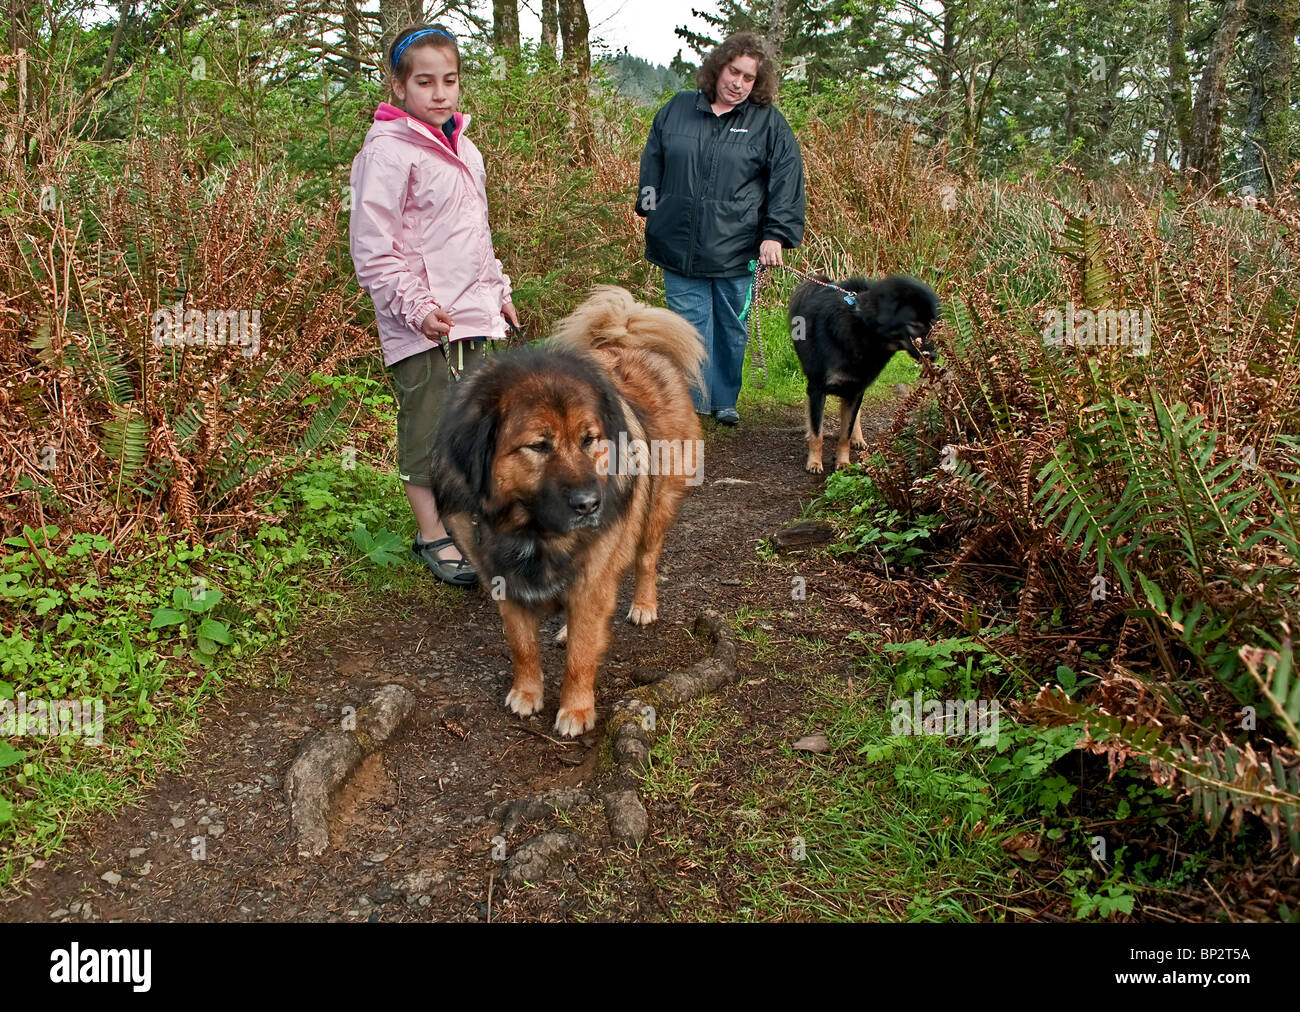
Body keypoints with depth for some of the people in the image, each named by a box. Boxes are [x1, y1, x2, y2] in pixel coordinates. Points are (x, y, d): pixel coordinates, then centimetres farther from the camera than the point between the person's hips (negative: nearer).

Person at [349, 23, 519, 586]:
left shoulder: (462, 148, 14)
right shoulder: (388, 151, -12)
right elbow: (373, 246, -15)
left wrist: (497, 291, 23)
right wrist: (415, 306, -20)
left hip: (473, 316, 8)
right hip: (421, 325, -8)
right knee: (427, 426, 1)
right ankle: (433, 536, 14)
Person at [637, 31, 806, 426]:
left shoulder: (769, 123, 3)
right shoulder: (676, 109, 9)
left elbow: (787, 180, -1)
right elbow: (652, 163, 18)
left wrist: (776, 234, -9)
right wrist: (651, 209, 14)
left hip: (736, 250, -1)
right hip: (679, 246, 1)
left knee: (731, 329, 9)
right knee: (690, 325, -1)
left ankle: (724, 400, 25)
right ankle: (692, 401, 5)